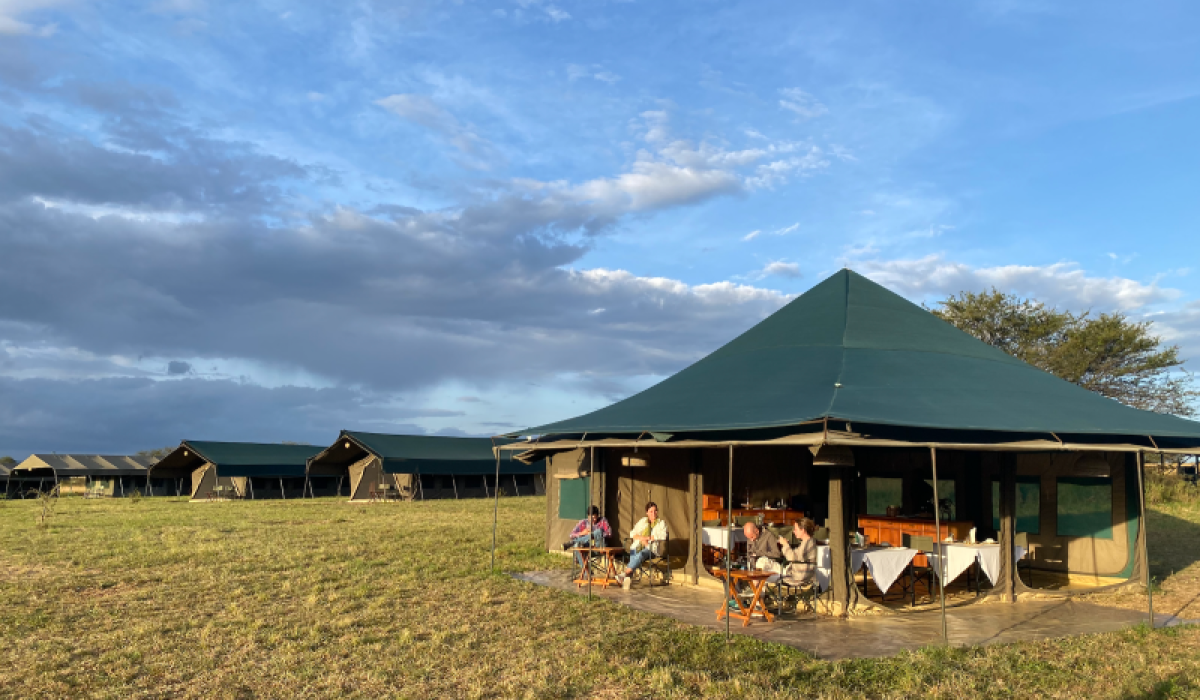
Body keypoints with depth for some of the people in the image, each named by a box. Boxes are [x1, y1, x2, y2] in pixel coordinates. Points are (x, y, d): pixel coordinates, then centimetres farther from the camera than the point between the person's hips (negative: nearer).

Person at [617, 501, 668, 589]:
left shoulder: (661, 523, 13)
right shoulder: (642, 521, 22)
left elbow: (662, 536, -4)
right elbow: (632, 533, 16)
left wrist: (647, 538, -8)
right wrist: (642, 538, -4)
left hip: (650, 549, -2)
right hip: (637, 546, 2)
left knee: (640, 555, -37)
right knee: (633, 555, -35)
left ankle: (625, 573, -46)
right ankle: (628, 578, -49)